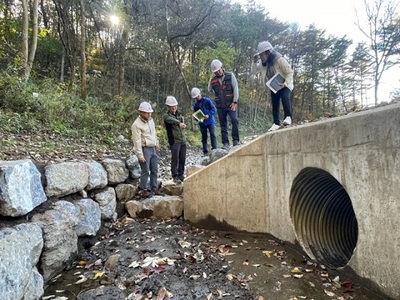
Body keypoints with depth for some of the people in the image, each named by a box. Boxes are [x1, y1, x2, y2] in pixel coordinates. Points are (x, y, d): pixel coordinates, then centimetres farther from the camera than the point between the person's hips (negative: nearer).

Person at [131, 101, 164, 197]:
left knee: (154, 170, 11)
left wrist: (157, 144, 25)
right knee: (145, 171, -4)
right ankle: (143, 190, 10)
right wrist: (140, 155, -19)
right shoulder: (136, 125, -14)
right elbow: (137, 141, -17)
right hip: (144, 149, -7)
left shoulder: (150, 120, 9)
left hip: (153, 148, 8)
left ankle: (154, 188, 22)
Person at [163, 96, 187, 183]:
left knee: (182, 159, 9)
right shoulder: (166, 116, -7)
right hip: (174, 141, -6)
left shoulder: (179, 114, 14)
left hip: (183, 140, 6)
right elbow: (171, 120, -28)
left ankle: (181, 175, 22)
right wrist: (179, 123, -47)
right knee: (175, 159, -4)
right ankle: (175, 176, 7)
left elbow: (183, 123, 11)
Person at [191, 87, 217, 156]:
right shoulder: (195, 104, 4)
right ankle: (205, 152, 13)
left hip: (210, 121, -3)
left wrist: (208, 115, -19)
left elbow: (213, 109, -5)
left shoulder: (207, 100, -5)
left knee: (212, 134, -13)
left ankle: (214, 149, -10)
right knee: (204, 137, 7)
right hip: (202, 123, 3)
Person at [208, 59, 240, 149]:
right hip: (220, 106, 3)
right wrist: (217, 95, 13)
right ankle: (225, 143, 7)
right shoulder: (212, 80, 6)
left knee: (234, 120, -18)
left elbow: (235, 88, -4)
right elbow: (210, 90, 25)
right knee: (223, 124, 3)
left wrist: (235, 101, -11)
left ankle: (236, 140, -7)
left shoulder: (230, 75, 0)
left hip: (231, 104, -2)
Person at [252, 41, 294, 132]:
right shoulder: (263, 63, -6)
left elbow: (290, 72, -20)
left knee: (284, 97, -32)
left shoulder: (279, 59, -24)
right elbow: (254, 70, 2)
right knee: (274, 104, 2)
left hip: (284, 85, -6)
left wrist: (285, 83, -32)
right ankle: (276, 123, 8)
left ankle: (288, 117, -26)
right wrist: (255, 62, -17)